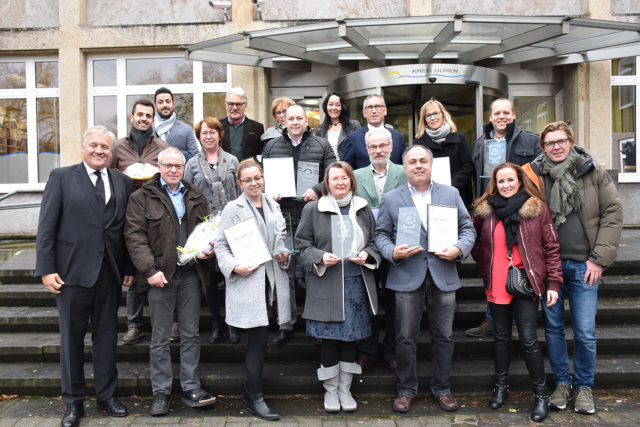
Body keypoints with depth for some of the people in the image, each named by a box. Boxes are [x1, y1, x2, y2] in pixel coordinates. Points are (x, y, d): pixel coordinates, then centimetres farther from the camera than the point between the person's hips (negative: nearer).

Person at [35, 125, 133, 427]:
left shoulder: (123, 182, 8)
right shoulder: (61, 177, 0)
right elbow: (46, 226, -4)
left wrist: (129, 268, 4)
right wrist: (46, 269, -9)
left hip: (110, 274, 3)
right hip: (73, 271, -2)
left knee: (107, 336, 12)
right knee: (72, 338, 8)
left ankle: (106, 396, 26)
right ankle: (74, 402, 22)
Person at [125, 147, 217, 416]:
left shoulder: (196, 197, 14)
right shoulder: (142, 198, 1)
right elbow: (134, 236, -6)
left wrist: (209, 248, 0)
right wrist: (149, 269, -16)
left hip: (190, 273, 4)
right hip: (160, 274, -3)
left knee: (191, 334, 9)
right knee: (160, 337, 5)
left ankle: (191, 389, 19)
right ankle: (161, 392, 16)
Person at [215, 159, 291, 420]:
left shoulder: (273, 206, 14)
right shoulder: (233, 209, -3)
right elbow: (221, 245, -4)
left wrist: (284, 254, 3)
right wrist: (235, 267, -18)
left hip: (271, 280, 5)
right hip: (248, 282, -5)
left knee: (257, 339, 12)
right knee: (259, 339, -6)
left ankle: (250, 391, 27)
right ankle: (255, 398, 7)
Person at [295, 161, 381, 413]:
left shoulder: (363, 209, 10)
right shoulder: (313, 209, 2)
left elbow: (375, 241, 15)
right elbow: (302, 243, 2)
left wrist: (367, 254, -5)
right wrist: (320, 257, -15)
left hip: (357, 282, 3)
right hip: (326, 284, -2)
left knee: (352, 336, 8)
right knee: (329, 337, 1)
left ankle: (345, 389, 24)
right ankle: (330, 390, 20)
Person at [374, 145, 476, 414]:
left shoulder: (451, 194, 9)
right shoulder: (391, 199, 6)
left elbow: (468, 228, 9)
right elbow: (381, 233, 6)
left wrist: (459, 249, -9)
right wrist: (392, 252, -13)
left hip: (444, 275, 2)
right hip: (407, 276, -1)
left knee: (444, 336, 9)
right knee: (406, 337, 4)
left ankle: (442, 388, 26)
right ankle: (406, 389, 21)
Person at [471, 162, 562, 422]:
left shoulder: (537, 208, -3)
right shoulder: (484, 210, 3)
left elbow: (551, 247, -1)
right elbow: (473, 240, 18)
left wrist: (554, 283, -5)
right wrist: (483, 263, 5)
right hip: (496, 284, 3)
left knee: (528, 340, -1)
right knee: (501, 337, 15)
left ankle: (541, 394, 16)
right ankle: (501, 384, 33)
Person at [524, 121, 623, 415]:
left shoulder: (594, 174, 2)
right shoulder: (534, 175, 1)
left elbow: (613, 214, 1)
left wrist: (599, 258, -5)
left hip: (583, 265, -1)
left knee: (585, 333, 1)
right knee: (553, 327, 11)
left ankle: (584, 386, 23)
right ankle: (561, 382, 28)